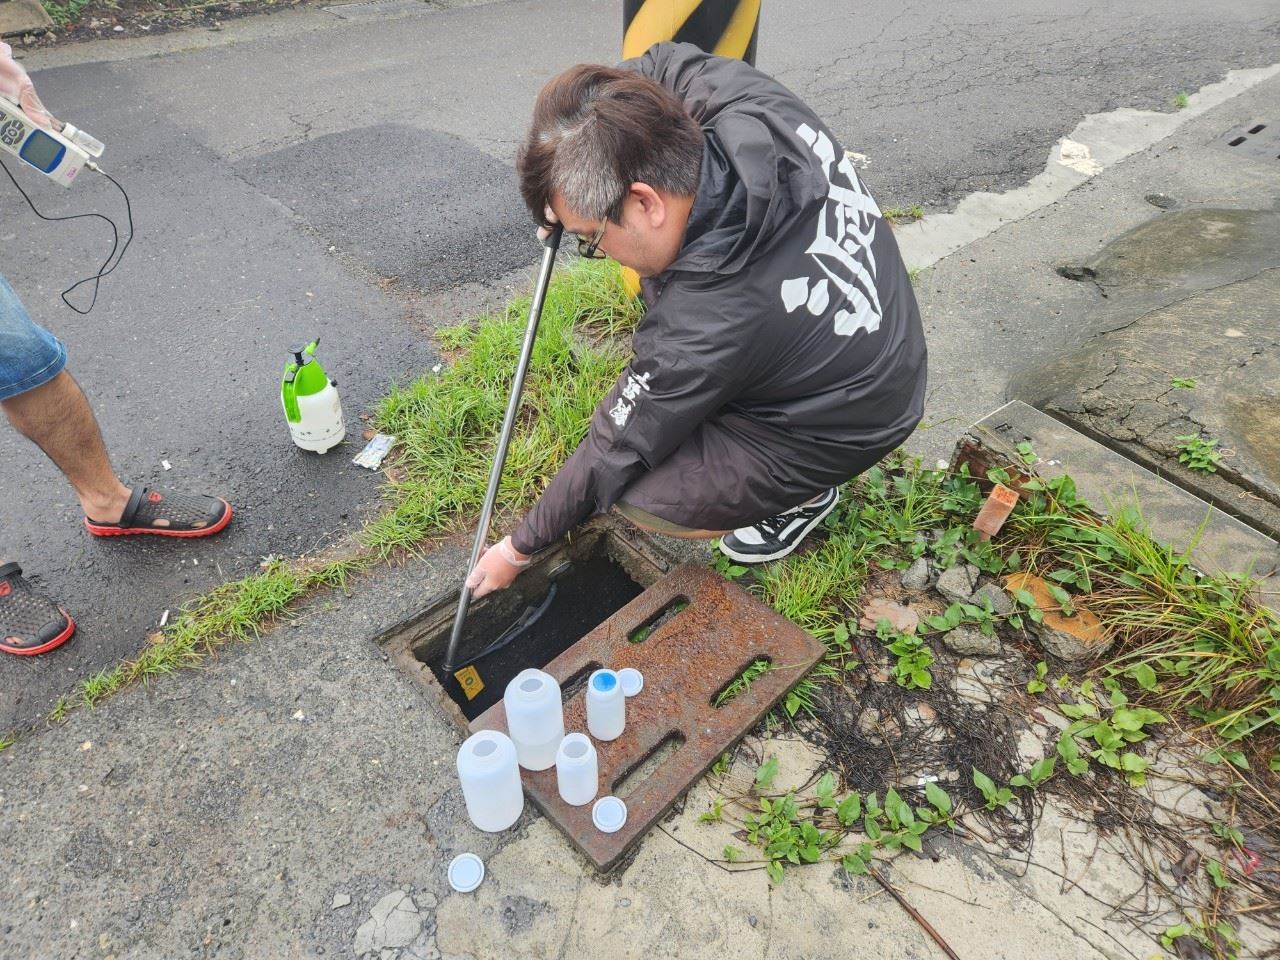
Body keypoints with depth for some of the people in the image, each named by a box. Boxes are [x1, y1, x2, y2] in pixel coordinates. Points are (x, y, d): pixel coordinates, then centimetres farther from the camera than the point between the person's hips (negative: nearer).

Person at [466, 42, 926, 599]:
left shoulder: (703, 330, -36)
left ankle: (804, 494, 7)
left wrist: (520, 549, -5)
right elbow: (665, 64, 2)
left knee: (634, 499, -16)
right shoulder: (755, 105, -20)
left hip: (840, 430, -7)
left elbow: (611, 457, -22)